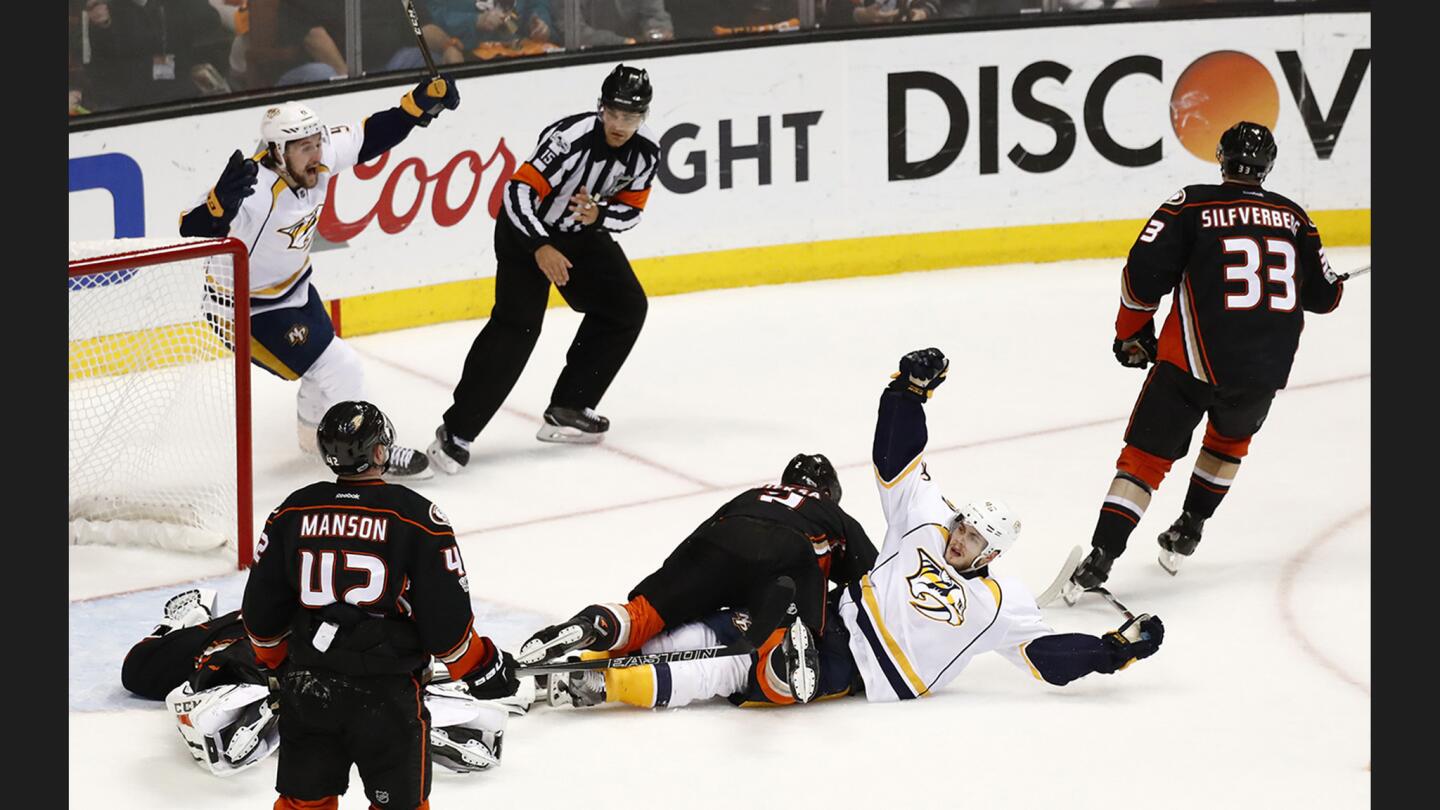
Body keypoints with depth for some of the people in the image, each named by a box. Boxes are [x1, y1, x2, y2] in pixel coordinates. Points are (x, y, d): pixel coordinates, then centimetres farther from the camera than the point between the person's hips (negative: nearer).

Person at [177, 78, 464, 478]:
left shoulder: (317, 158, -16)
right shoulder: (256, 191, -38)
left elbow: (368, 137, -1)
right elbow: (193, 235, -47)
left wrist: (419, 104, -10)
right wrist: (221, 202, -67)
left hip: (293, 287, 9)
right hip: (248, 307, -9)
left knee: (326, 353, 28)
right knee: (340, 370, -9)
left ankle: (315, 433, 55)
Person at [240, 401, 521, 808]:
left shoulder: (292, 513, -1)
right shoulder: (416, 517, -12)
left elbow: (261, 611, 7)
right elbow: (446, 618, -11)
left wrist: (278, 664, 24)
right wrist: (481, 669, 6)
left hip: (307, 690, 4)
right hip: (387, 697, -4)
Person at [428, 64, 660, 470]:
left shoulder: (645, 150, -11)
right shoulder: (571, 137, -30)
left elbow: (631, 208, -2)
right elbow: (518, 191, -30)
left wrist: (598, 216, -23)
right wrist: (540, 248, -36)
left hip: (582, 233, 8)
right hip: (527, 230, -8)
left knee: (626, 307, 8)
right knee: (518, 323, -21)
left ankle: (568, 409, 16)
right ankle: (455, 432, -22)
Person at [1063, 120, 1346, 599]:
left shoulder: (1193, 206, -4)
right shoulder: (1292, 217, 8)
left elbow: (1144, 273, -10)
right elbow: (1324, 295, 14)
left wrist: (1133, 334, 6)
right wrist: (1330, 284, 39)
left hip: (1193, 361, -3)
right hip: (1265, 369, 3)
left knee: (1147, 456, 3)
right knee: (1231, 438, 32)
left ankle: (1098, 560, -8)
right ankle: (1185, 535, 34)